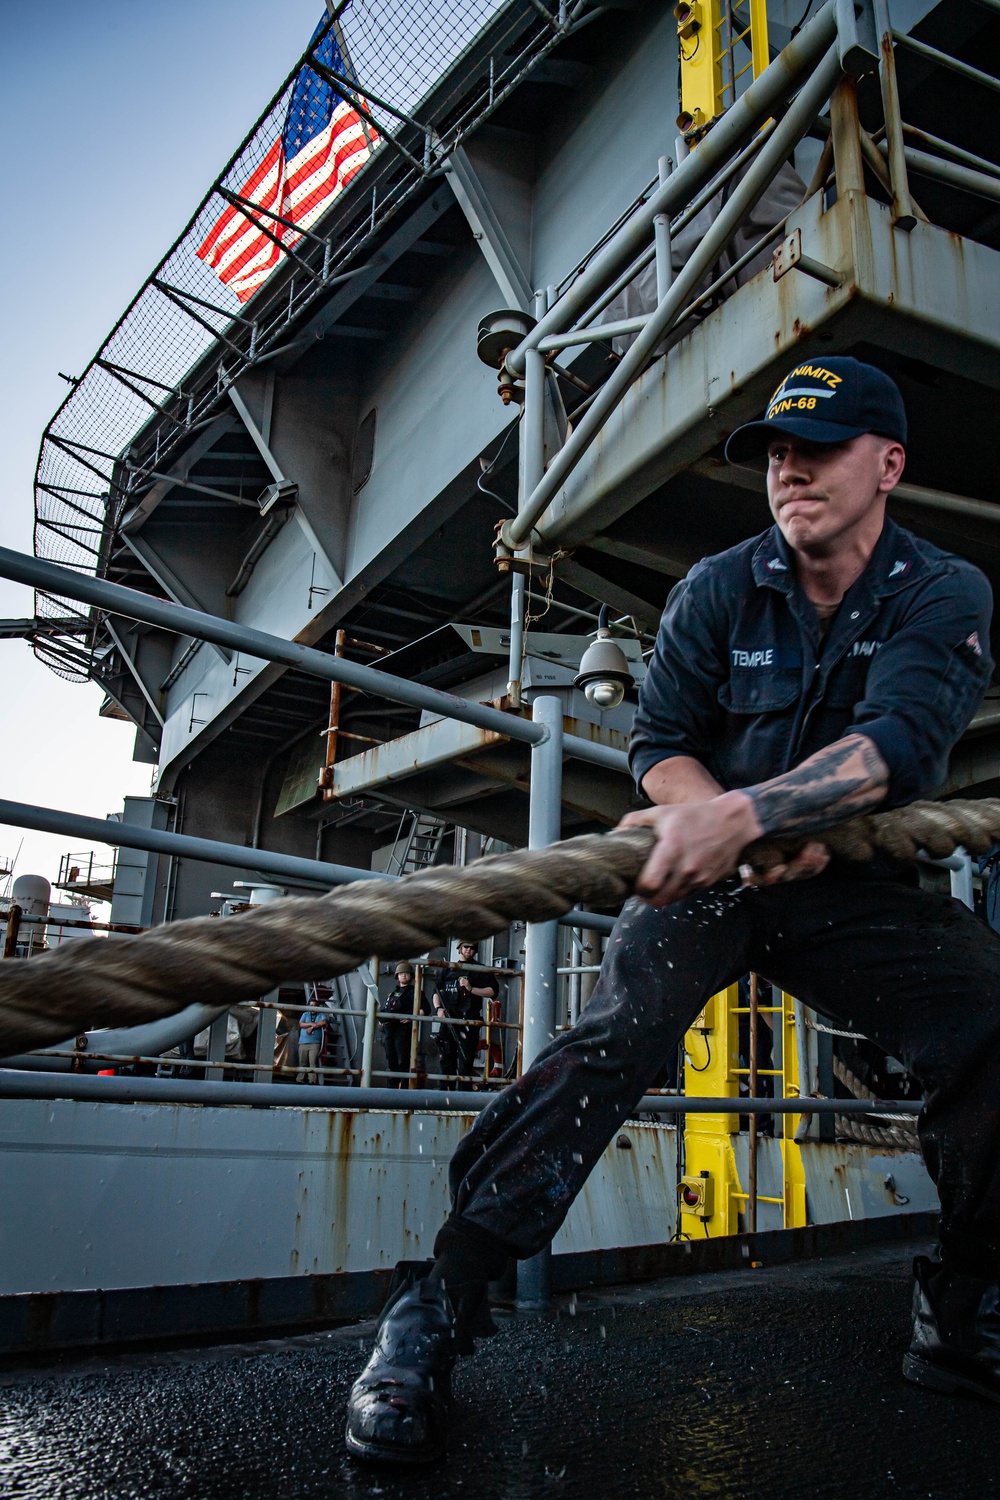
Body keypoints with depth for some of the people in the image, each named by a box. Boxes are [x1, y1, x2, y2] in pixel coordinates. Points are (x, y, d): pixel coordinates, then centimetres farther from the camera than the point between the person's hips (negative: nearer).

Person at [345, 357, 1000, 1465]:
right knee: (616, 1030, -26)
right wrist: (744, 834, -21)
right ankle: (434, 1310, -21)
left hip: (855, 887, 1)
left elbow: (895, 740, -23)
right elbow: (660, 746, -2)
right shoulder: (720, 589, -1)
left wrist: (745, 813, -40)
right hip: (711, 874, -1)